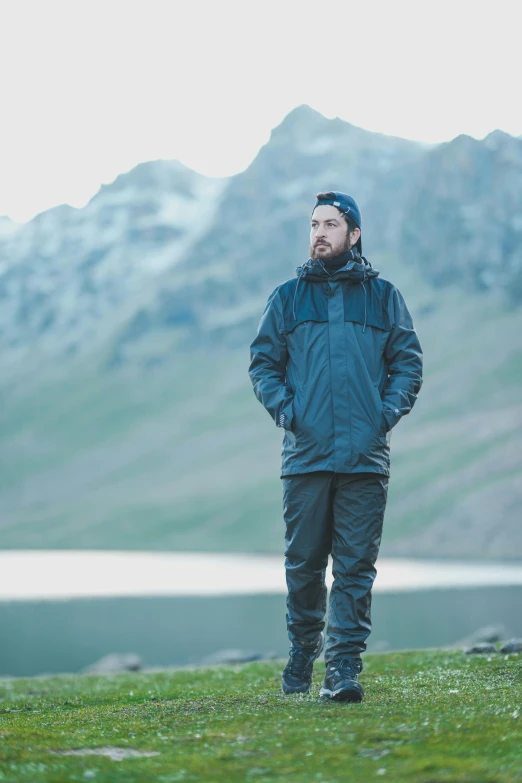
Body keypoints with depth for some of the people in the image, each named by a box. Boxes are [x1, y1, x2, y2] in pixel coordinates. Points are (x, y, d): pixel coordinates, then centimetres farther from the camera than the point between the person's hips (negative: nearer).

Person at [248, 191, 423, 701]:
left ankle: (343, 667, -2)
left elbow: (408, 363, 10)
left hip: (365, 456, -1)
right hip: (304, 454, 1)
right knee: (303, 563, 5)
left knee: (356, 566, -4)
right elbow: (263, 362, 12)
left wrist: (388, 412, -5)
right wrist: (284, 409, -4)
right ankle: (302, 651, 24)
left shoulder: (382, 296, 10)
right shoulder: (287, 297, 11)